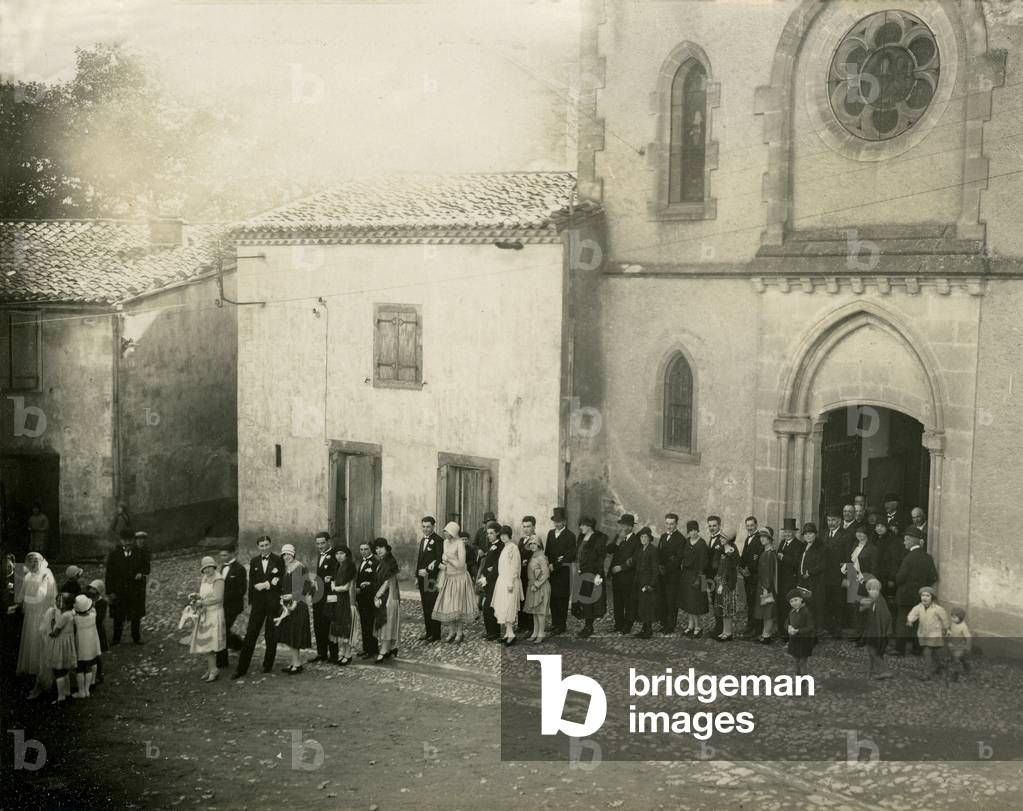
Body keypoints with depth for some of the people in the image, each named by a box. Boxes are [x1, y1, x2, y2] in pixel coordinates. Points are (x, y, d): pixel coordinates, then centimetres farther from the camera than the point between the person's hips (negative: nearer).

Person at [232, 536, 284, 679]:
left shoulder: (278, 561, -1)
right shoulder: (254, 562, 9)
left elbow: (282, 583, -4)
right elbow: (251, 584, 10)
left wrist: (266, 585, -12)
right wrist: (250, 604, 6)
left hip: (274, 603, -2)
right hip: (258, 603, 2)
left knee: (271, 635, 5)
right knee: (250, 635, -1)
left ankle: (268, 666, 17)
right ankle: (241, 668, 1)